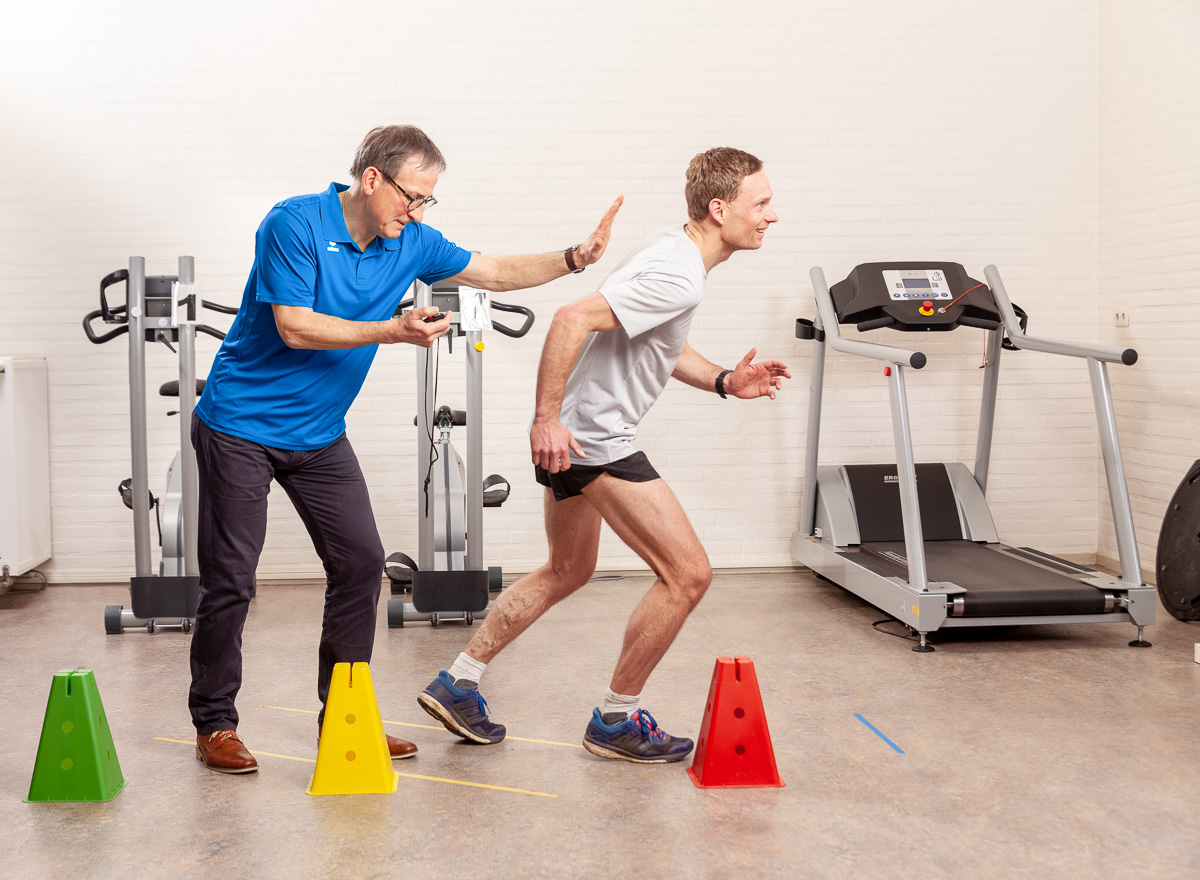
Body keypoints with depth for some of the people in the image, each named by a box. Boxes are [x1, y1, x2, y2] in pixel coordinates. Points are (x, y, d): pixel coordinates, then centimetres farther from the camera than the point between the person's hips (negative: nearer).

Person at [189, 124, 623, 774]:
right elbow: (294, 328, -23)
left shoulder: (411, 244, 1)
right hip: (241, 427, -6)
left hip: (319, 434, 6)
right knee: (230, 578, -4)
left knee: (361, 561, 1)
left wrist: (576, 257, -2)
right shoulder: (294, 223, -18)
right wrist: (394, 332, -27)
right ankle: (213, 725, 12)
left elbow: (495, 272, 10)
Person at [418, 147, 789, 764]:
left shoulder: (674, 251, 11)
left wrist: (723, 381, 9)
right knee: (687, 574, -5)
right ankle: (616, 719, 9)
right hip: (593, 438, -11)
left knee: (567, 572, 25)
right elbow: (573, 319, -30)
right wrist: (547, 418, -28)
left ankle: (458, 683, 29)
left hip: (576, 436, 11)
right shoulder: (678, 278, -21)